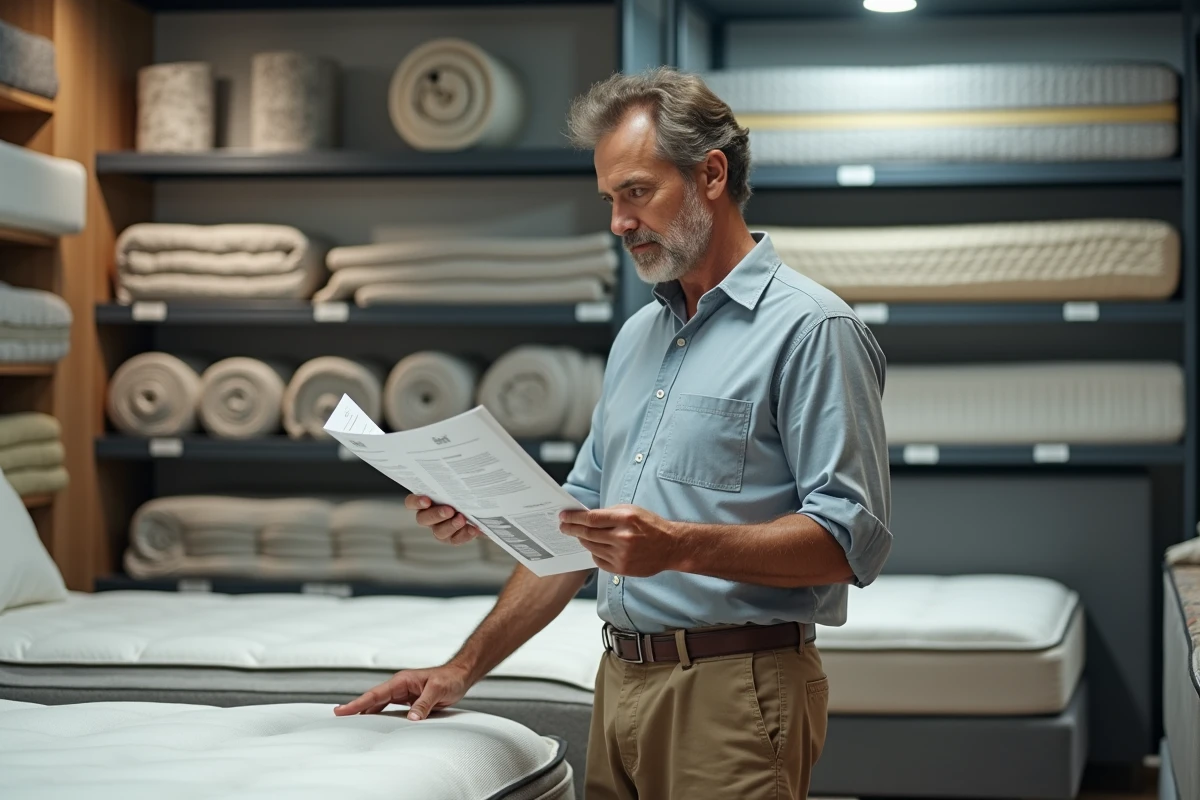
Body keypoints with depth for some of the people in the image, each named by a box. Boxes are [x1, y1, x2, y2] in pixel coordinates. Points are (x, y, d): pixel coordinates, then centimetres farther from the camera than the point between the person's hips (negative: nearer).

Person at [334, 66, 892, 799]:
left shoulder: (809, 328, -8)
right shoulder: (638, 338, 18)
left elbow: (852, 538, -16)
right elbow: (577, 526, 20)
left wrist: (680, 546, -26)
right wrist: (466, 667, 12)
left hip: (730, 691, -7)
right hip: (622, 685, 7)